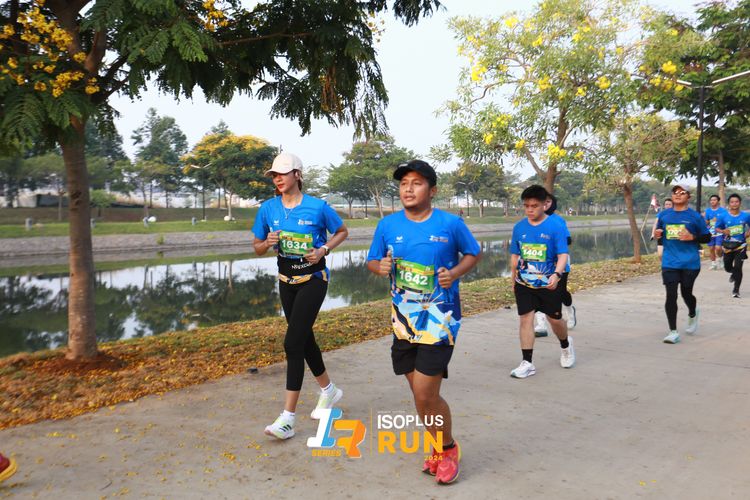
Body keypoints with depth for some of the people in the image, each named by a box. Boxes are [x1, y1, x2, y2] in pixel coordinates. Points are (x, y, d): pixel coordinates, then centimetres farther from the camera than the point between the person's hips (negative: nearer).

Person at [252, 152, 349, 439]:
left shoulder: (318, 207, -13)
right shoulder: (268, 209, -2)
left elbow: (342, 232, 3)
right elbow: (257, 248, 6)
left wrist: (323, 249, -14)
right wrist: (268, 242, -17)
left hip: (313, 279, -5)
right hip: (286, 280, 6)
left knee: (293, 342, -13)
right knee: (304, 339, 16)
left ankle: (288, 417, -8)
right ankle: (329, 390, 38)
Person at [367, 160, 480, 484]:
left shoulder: (451, 223, -8)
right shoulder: (388, 224, 0)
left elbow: (473, 254, 6)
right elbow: (372, 261, 8)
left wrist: (455, 273, -13)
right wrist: (380, 266, -15)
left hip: (440, 318, -4)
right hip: (404, 320, 4)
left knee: (425, 394, -7)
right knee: (420, 394, 14)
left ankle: (448, 449, 22)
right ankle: (439, 448, 38)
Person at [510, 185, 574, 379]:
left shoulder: (556, 226, -12)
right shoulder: (519, 227, 0)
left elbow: (563, 255, -16)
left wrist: (556, 274, -33)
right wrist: (513, 280, 14)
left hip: (548, 283, -2)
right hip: (524, 283, 2)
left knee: (555, 318, 12)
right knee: (525, 319, -3)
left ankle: (565, 345, 45)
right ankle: (527, 363, 5)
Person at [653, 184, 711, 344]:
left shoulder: (695, 216, -1)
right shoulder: (664, 215, 6)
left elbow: (707, 237, 3)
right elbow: (659, 232, 19)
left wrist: (692, 237, -15)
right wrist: (657, 234, -5)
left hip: (690, 263, -1)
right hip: (669, 263, 1)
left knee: (686, 293, 10)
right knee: (671, 296, -5)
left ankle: (692, 315, 45)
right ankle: (673, 332, 2)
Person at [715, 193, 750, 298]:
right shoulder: (723, 216, -7)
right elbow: (717, 228, 3)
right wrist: (723, 231, -16)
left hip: (741, 245, -1)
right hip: (728, 245, 2)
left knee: (738, 268, -7)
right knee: (728, 268, 14)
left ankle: (736, 290, 8)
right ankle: (734, 274, 52)